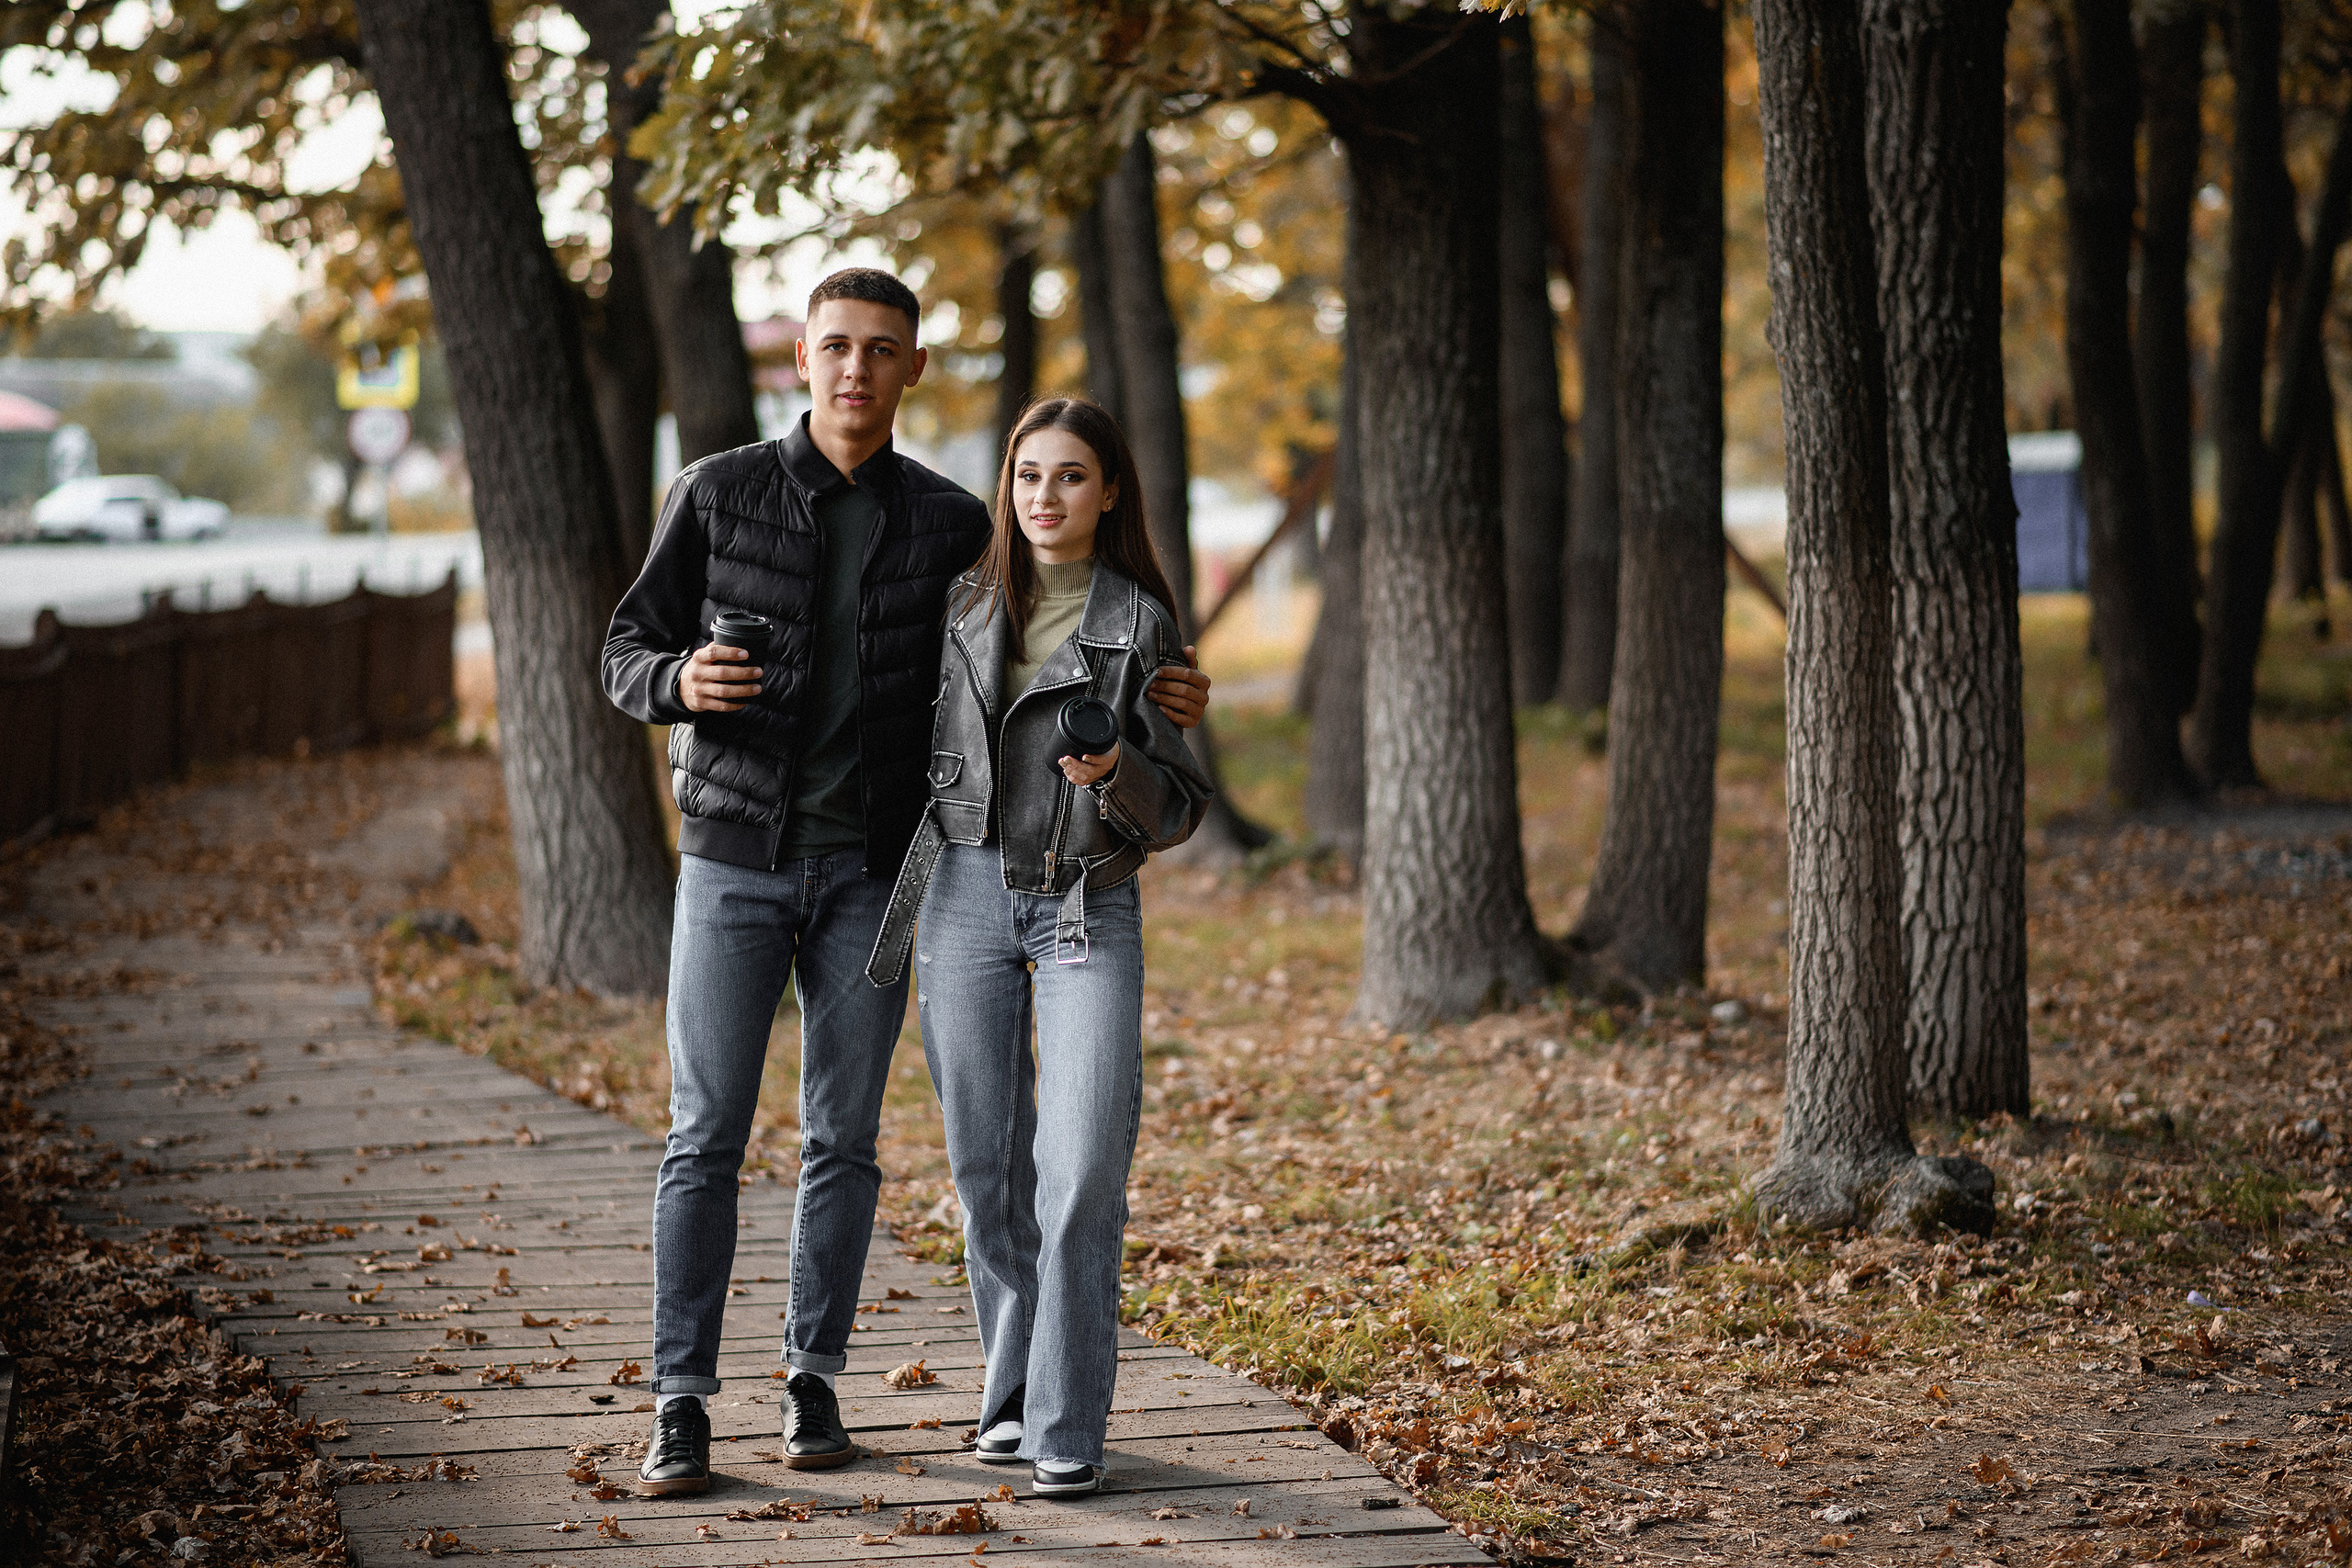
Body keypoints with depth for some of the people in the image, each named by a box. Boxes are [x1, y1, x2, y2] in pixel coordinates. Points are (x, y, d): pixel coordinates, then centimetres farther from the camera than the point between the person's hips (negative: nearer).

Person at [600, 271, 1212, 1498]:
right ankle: (681, 1407, 3)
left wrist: (1145, 704, -2)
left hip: (868, 872, 2)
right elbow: (628, 655, 3)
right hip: (735, 857, -2)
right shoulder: (718, 495, -1)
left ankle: (813, 1383, 18)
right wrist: (682, 682, -21)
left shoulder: (949, 525, 4)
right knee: (706, 1137, -2)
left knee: (843, 1137, 6)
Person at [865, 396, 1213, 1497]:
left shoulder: (1140, 624, 0)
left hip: (1088, 911, -3)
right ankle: (1012, 1390, 22)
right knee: (989, 1167, 6)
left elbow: (1177, 809, 1)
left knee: (1083, 1169, -12)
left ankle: (1067, 1430, -7)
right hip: (967, 898, 3)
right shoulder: (964, 609, 9)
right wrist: (897, 933, 18)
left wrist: (1116, 772, -19)